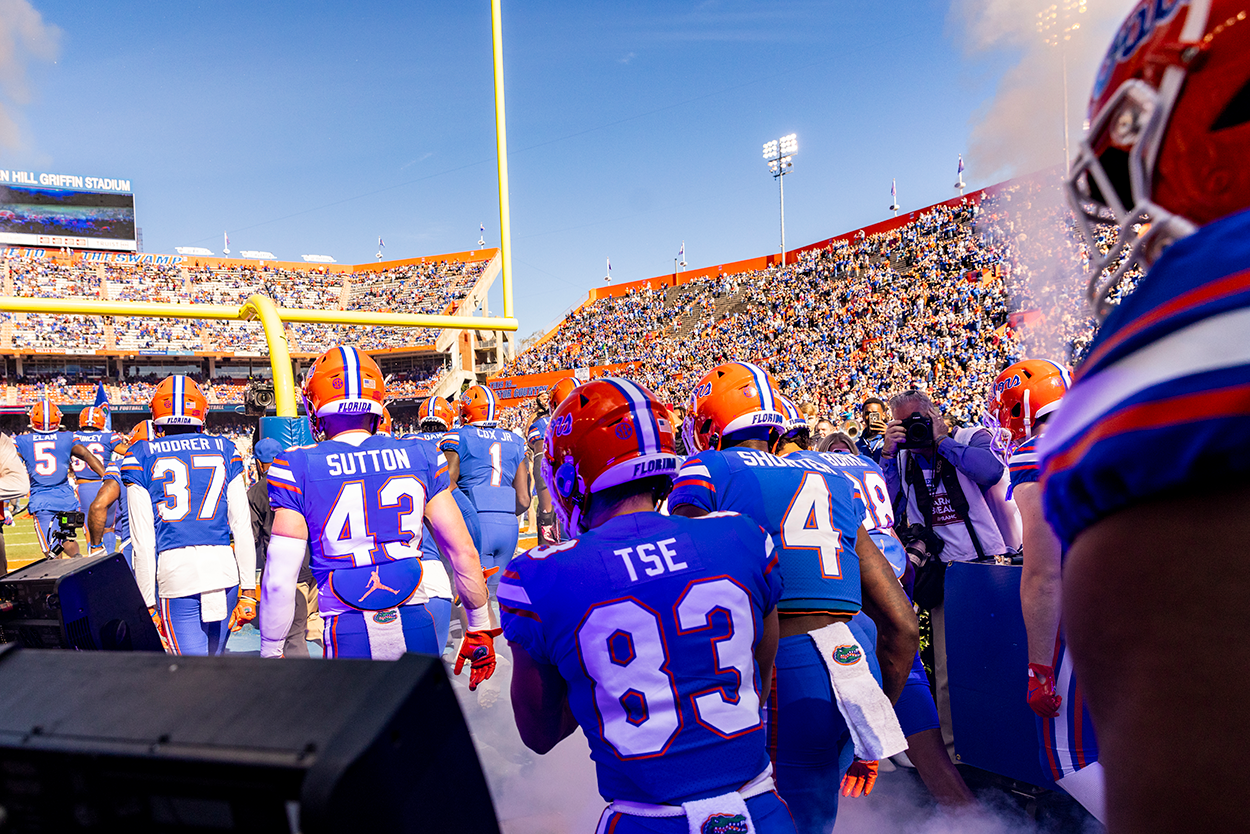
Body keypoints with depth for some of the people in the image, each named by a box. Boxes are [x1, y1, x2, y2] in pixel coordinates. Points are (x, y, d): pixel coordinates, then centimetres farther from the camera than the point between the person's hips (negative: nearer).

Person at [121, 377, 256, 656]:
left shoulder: (141, 457, 3)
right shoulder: (224, 450, 7)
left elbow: (143, 541, 0)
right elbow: (242, 527, 5)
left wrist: (148, 603, 8)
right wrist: (248, 589, 12)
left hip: (175, 570, -2)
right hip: (224, 568, 2)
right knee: (215, 657, 19)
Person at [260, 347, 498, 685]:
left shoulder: (300, 469, -6)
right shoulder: (418, 457, 0)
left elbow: (279, 580, -6)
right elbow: (463, 551, 2)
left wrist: (271, 653, 8)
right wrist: (480, 627, 13)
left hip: (349, 635, -1)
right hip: (416, 627, 2)